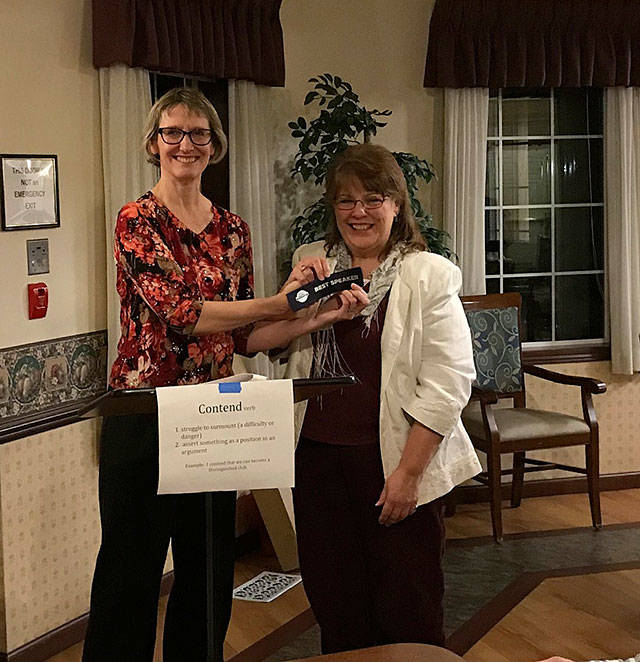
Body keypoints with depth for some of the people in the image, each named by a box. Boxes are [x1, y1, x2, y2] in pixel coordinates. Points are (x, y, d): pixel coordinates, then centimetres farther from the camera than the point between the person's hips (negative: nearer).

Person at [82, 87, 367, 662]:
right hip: (143, 415, -5)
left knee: (209, 570, 14)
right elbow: (181, 313, -19)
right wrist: (279, 302, -17)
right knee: (132, 569, 4)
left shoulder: (232, 229, 9)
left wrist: (319, 317, -5)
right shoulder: (137, 221, -8)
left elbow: (244, 338, 8)